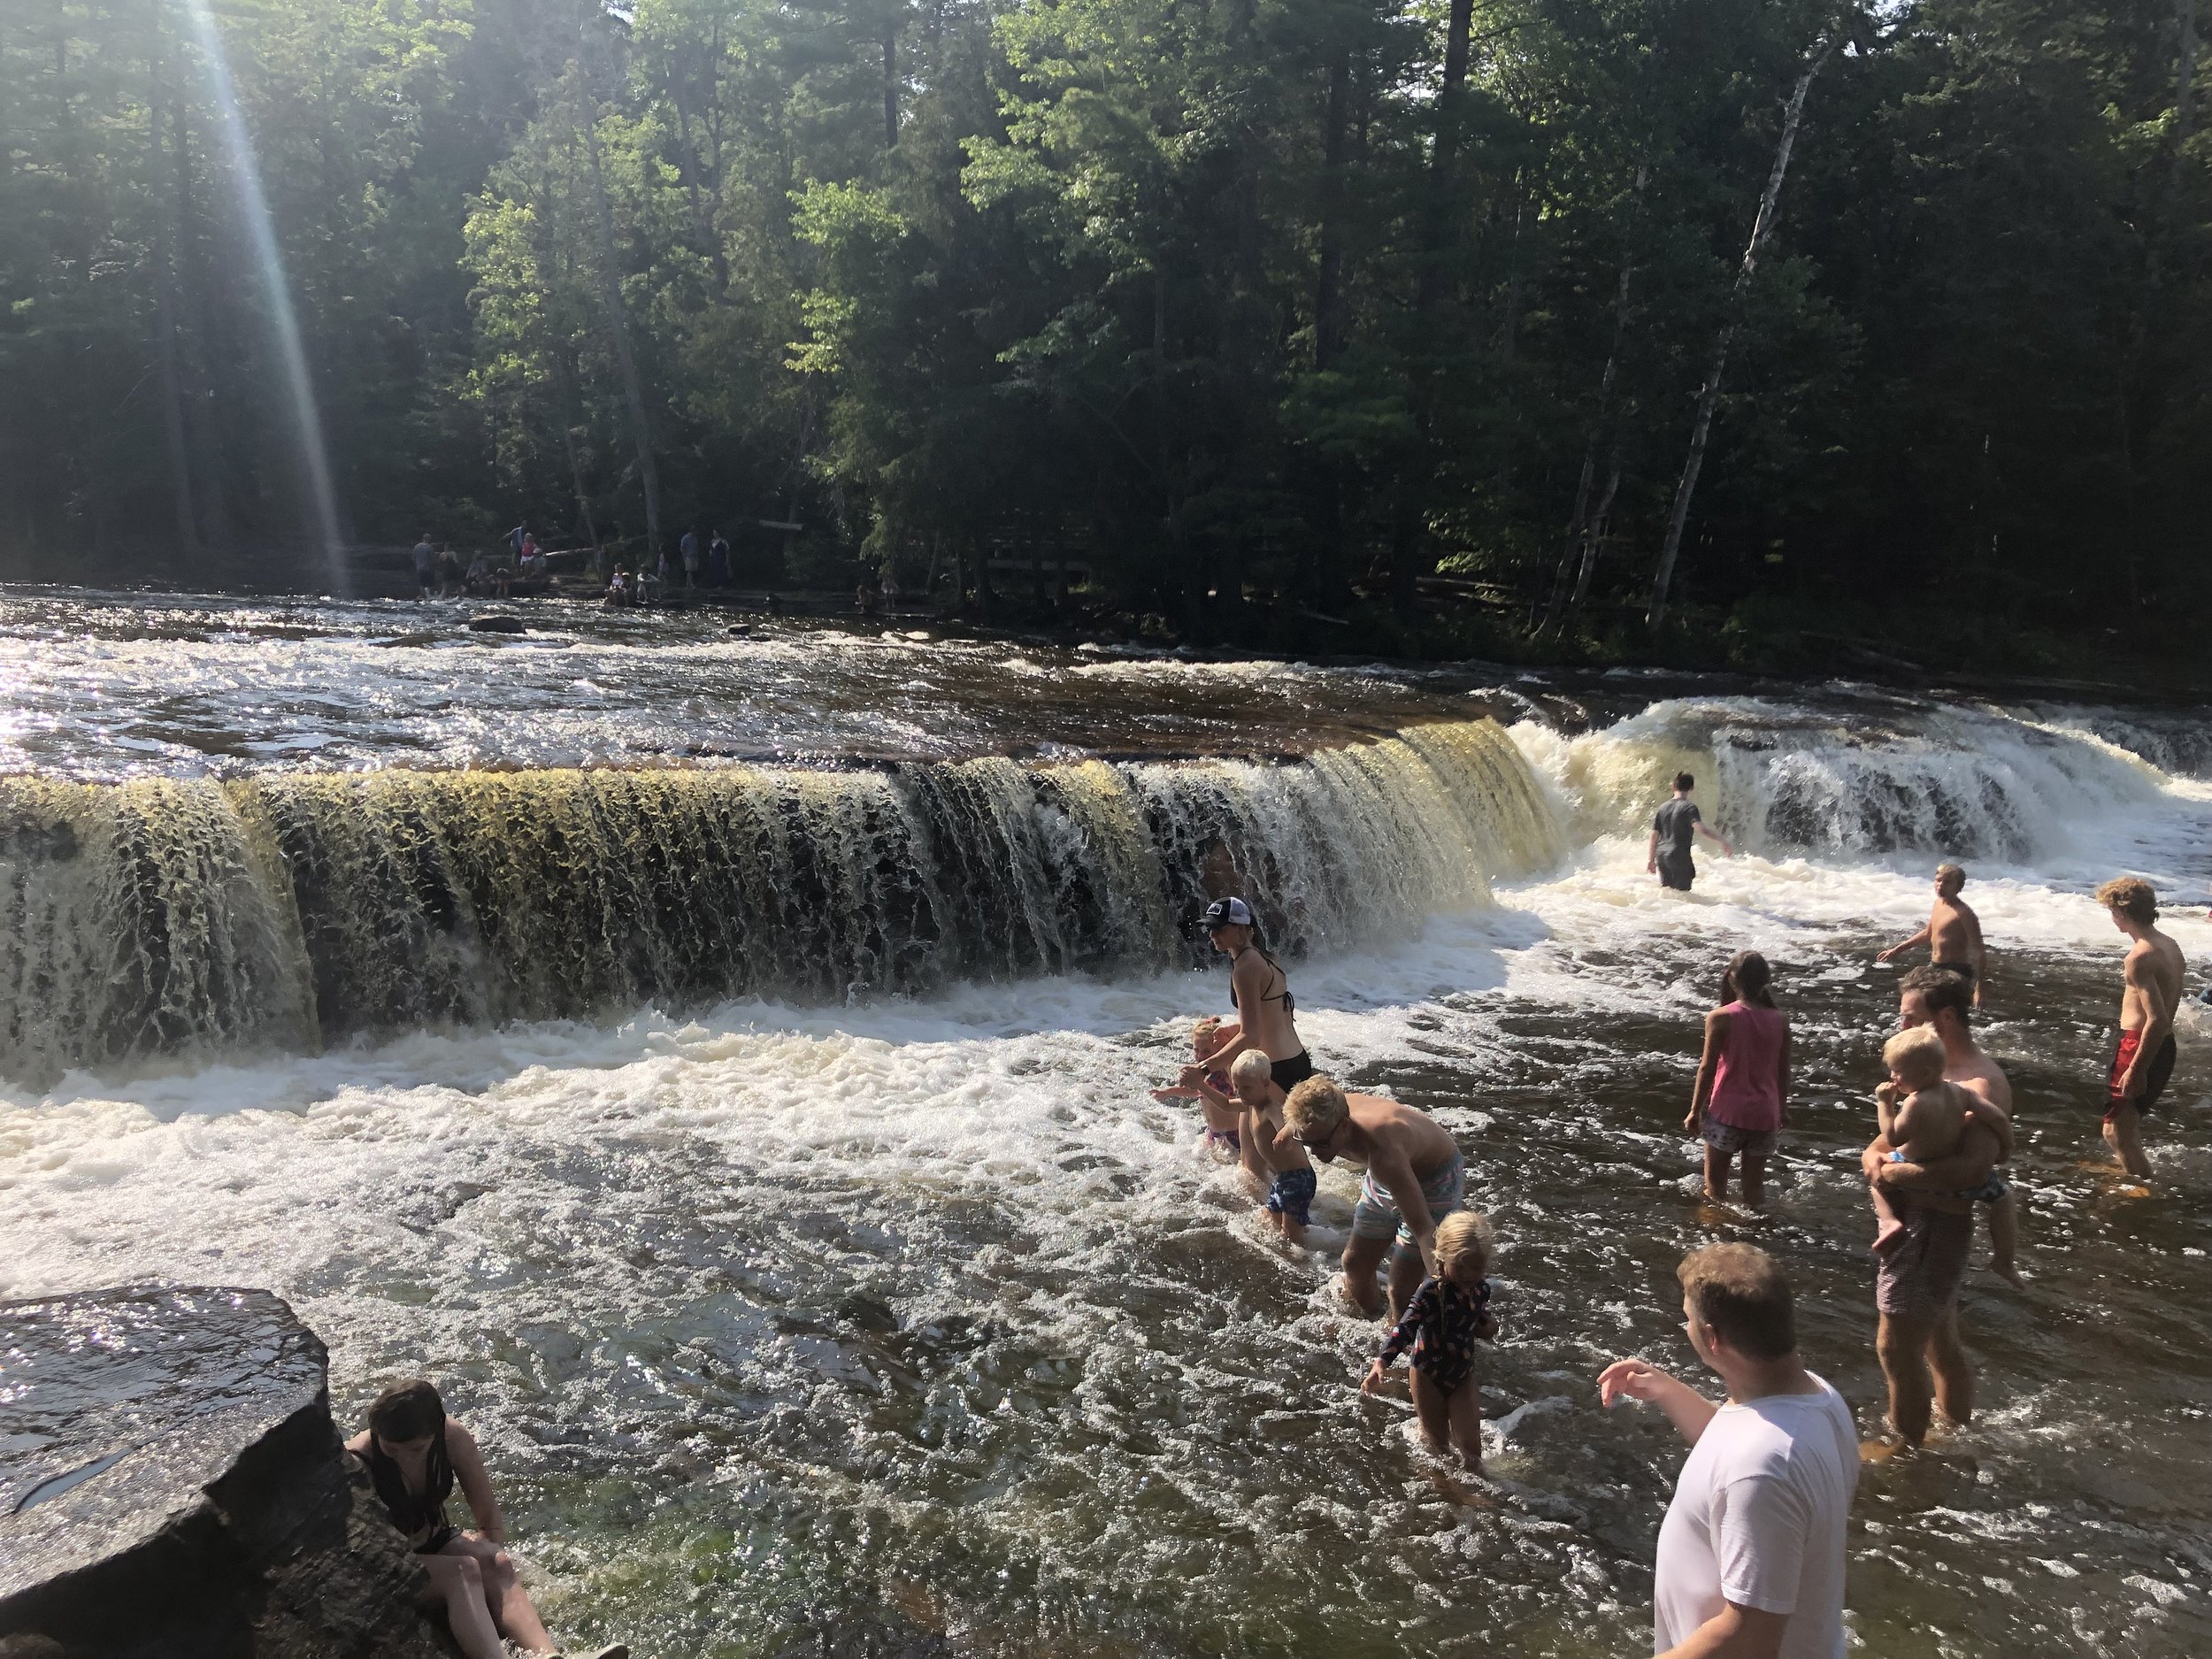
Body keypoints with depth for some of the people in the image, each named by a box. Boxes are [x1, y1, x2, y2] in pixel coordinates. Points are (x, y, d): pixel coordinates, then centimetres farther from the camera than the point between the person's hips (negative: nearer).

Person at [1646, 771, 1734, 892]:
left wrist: (1651, 859, 16)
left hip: (1661, 856, 6)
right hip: (1680, 857, -6)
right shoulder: (1689, 807, -8)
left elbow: (1654, 836, 12)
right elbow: (1701, 831, -22)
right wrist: (1723, 840, -19)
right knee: (1682, 892, -1)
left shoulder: (1662, 808, 11)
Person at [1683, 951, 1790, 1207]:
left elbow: (1707, 1068, -10)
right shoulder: (1779, 1020, 0)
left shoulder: (1720, 1018, -12)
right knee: (1755, 1184, 16)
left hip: (1727, 1111, -4)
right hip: (1764, 1114, 4)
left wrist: (1695, 1110, -1)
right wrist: (1783, 1108, 22)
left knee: (1715, 1182, 9)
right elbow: (1783, 1070, 8)